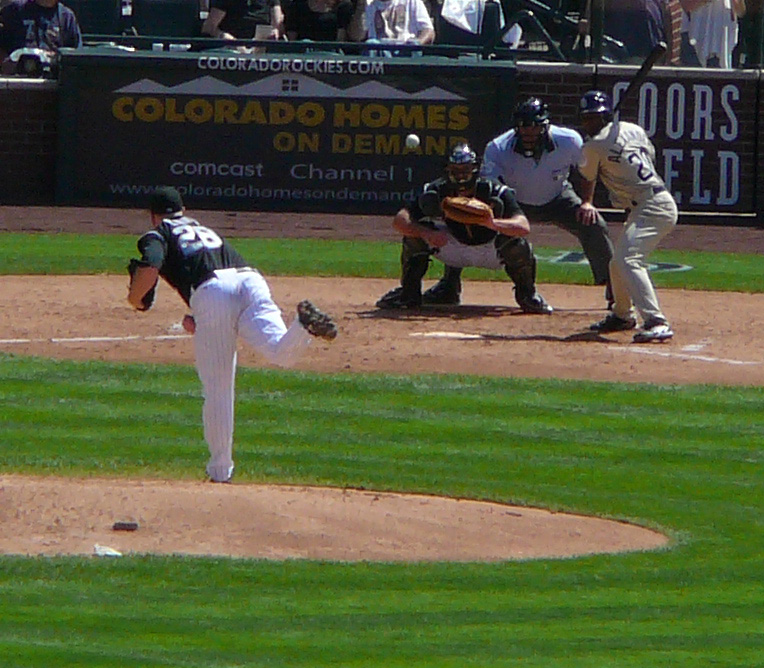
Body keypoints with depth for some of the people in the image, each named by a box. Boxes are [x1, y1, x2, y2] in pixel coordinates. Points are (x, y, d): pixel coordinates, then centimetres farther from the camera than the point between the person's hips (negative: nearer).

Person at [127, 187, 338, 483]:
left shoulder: (157, 235, 23)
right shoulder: (206, 231, 41)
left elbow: (150, 268, 0)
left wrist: (134, 298, 19)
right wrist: (198, 320, 40)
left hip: (211, 292, -4)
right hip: (251, 279, 4)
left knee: (217, 390, 5)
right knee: (282, 352, -20)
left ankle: (220, 467, 10)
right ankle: (303, 325, -51)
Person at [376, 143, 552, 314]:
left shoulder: (494, 191, -30)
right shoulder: (437, 191, -23)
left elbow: (524, 227, -43)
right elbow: (399, 220, -27)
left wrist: (490, 222, -61)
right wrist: (426, 233, -46)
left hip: (491, 252, -2)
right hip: (454, 248, 2)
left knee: (515, 241, -34)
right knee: (417, 231, -22)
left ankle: (527, 294, -7)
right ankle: (409, 292, -4)